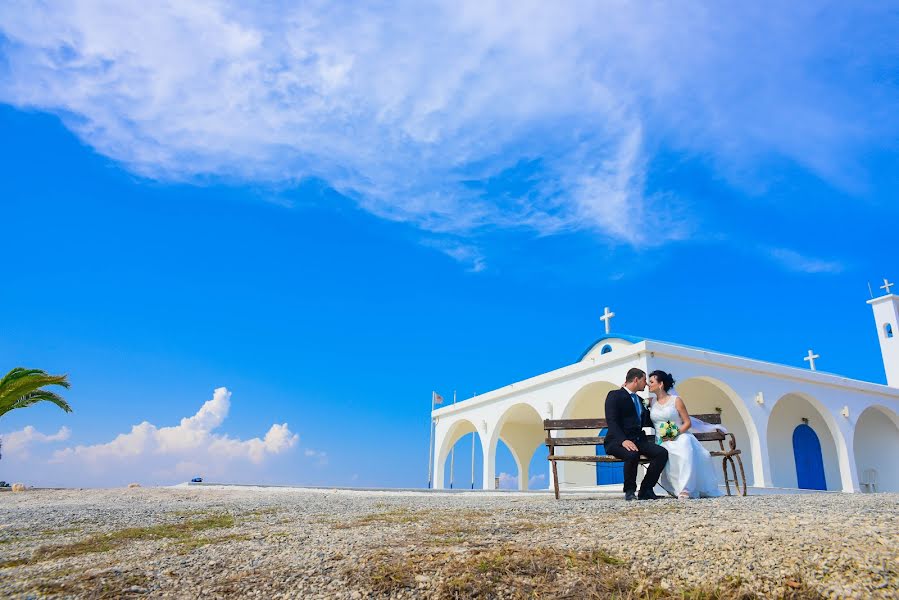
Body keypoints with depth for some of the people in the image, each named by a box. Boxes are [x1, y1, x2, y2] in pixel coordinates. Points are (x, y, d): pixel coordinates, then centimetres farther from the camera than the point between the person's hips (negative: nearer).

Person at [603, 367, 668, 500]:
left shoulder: (640, 400, 24)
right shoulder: (615, 395, -2)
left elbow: (647, 422, 28)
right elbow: (611, 421, -14)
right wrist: (623, 440, -28)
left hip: (638, 440, 7)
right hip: (618, 440, -7)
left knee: (662, 452, -18)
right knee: (632, 454, -36)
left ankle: (646, 490, -7)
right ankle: (629, 491, -13)